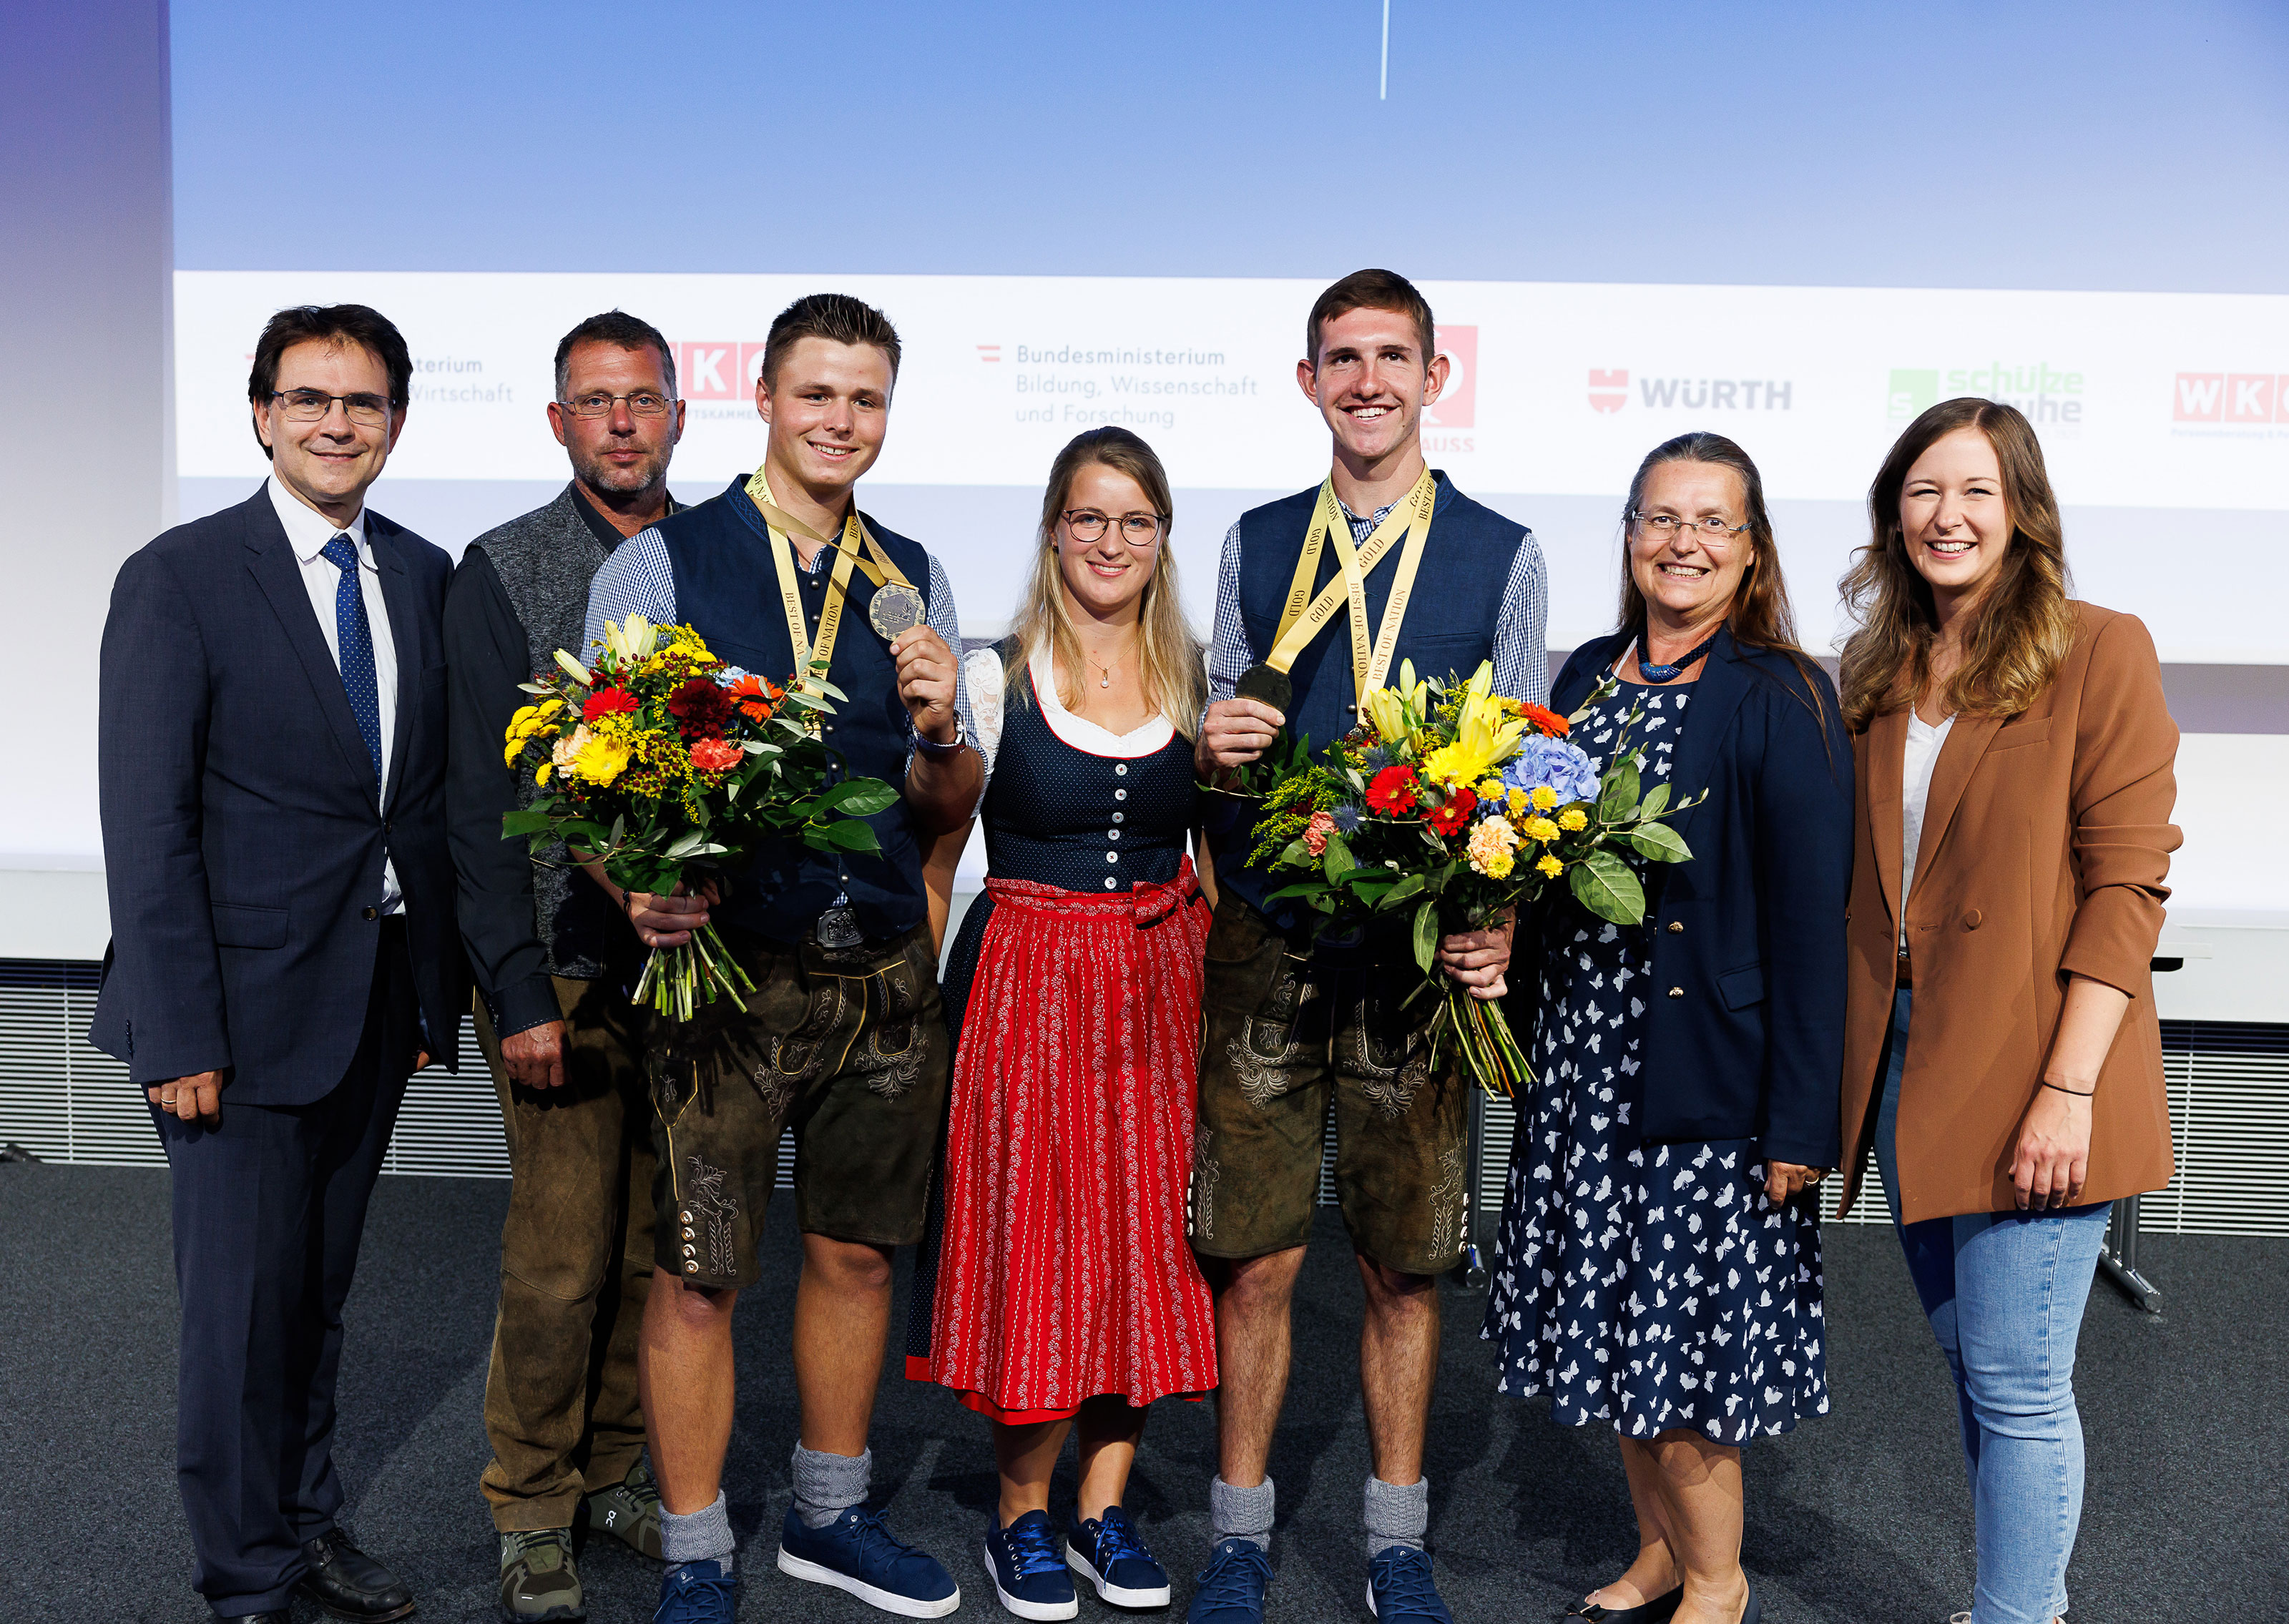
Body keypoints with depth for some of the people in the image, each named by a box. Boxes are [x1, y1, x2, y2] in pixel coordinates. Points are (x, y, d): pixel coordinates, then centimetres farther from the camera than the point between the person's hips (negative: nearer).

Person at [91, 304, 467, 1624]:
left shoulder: (425, 575, 7)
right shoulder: (179, 579, -9)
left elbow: (437, 794, 9)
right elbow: (148, 824, -12)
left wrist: (442, 978, 5)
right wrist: (178, 1035, -15)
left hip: (384, 999, 5)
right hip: (248, 1005, -5)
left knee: (322, 1287, 18)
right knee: (245, 1302, 5)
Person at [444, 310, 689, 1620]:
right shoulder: (502, 572, -3)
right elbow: (482, 801, -6)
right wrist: (520, 989, -11)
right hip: (566, 964, -3)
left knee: (657, 1244, 12)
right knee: (561, 1257, 2)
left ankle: (616, 1468, 29)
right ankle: (533, 1511, 20)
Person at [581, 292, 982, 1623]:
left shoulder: (916, 580, 10)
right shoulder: (659, 564, -2)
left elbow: (951, 811, 11)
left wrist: (940, 731, -11)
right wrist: (637, 890, -24)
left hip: (887, 976, 4)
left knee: (857, 1254, 15)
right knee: (697, 1276, 1)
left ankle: (832, 1516, 35)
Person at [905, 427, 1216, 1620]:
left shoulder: (1192, 676, 7)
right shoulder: (999, 672, -3)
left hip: (1160, 978, 3)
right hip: (1029, 974, -3)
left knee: (1146, 1226, 6)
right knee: (1032, 1234, 0)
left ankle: (1104, 1505, 22)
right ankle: (1021, 1516, 18)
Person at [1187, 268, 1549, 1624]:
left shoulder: (1503, 556, 4)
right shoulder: (1257, 544, 10)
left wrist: (1498, 923, -13)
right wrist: (1211, 747, -9)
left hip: (1420, 951, -1)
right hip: (1265, 940, 1)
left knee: (1404, 1265, 7)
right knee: (1255, 1258, 4)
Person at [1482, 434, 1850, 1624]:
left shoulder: (1782, 699, -10)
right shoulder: (1589, 676, 9)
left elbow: (1810, 921, -13)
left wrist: (1799, 1120, -16)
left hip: (1706, 1070, -6)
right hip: (1582, 1056, 7)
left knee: (1684, 1334, 2)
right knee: (1612, 1324, 15)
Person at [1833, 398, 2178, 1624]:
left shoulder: (2100, 651, -5)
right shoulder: (1880, 675, 13)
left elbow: (2126, 886, -11)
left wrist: (2068, 1088, -17)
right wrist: (1849, 1061, 6)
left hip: (2028, 1077, -6)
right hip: (1905, 1063, 6)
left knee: (2017, 1382, -4)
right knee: (1970, 1360, 14)